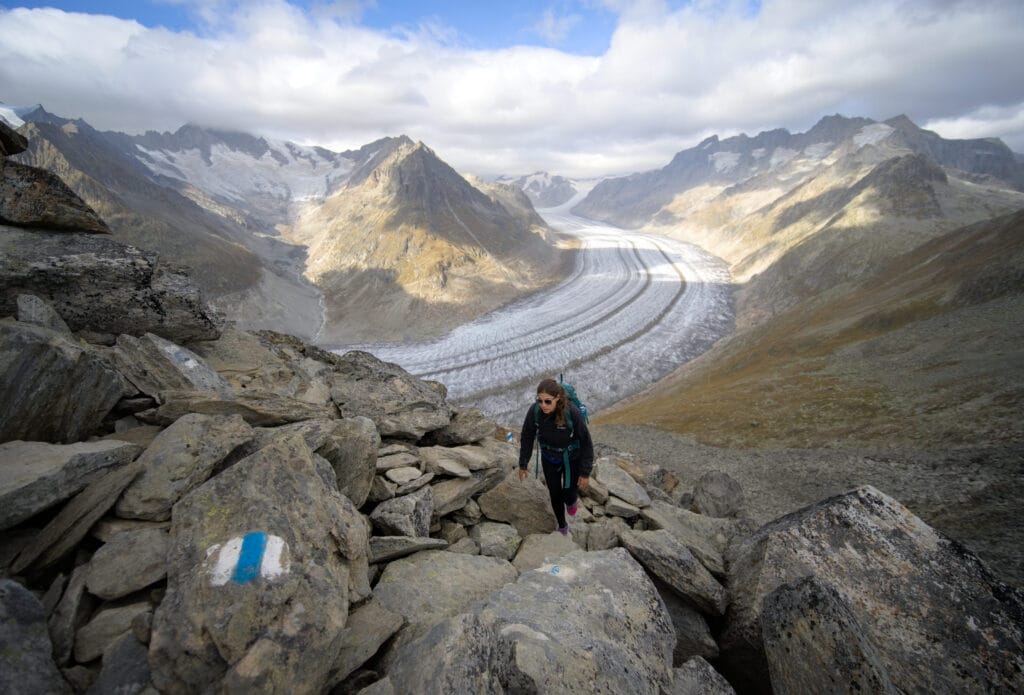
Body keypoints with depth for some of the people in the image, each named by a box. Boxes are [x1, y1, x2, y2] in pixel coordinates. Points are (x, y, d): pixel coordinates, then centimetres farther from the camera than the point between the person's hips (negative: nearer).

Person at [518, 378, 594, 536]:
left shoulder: (573, 413, -36)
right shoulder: (534, 410, -27)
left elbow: (586, 442, -22)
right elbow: (527, 436, -10)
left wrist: (585, 473, -16)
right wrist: (523, 464, -3)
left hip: (572, 458, -2)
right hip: (549, 459, 3)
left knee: (568, 496, 4)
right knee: (555, 494, 17)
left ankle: (572, 500, 45)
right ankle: (562, 526, 47)